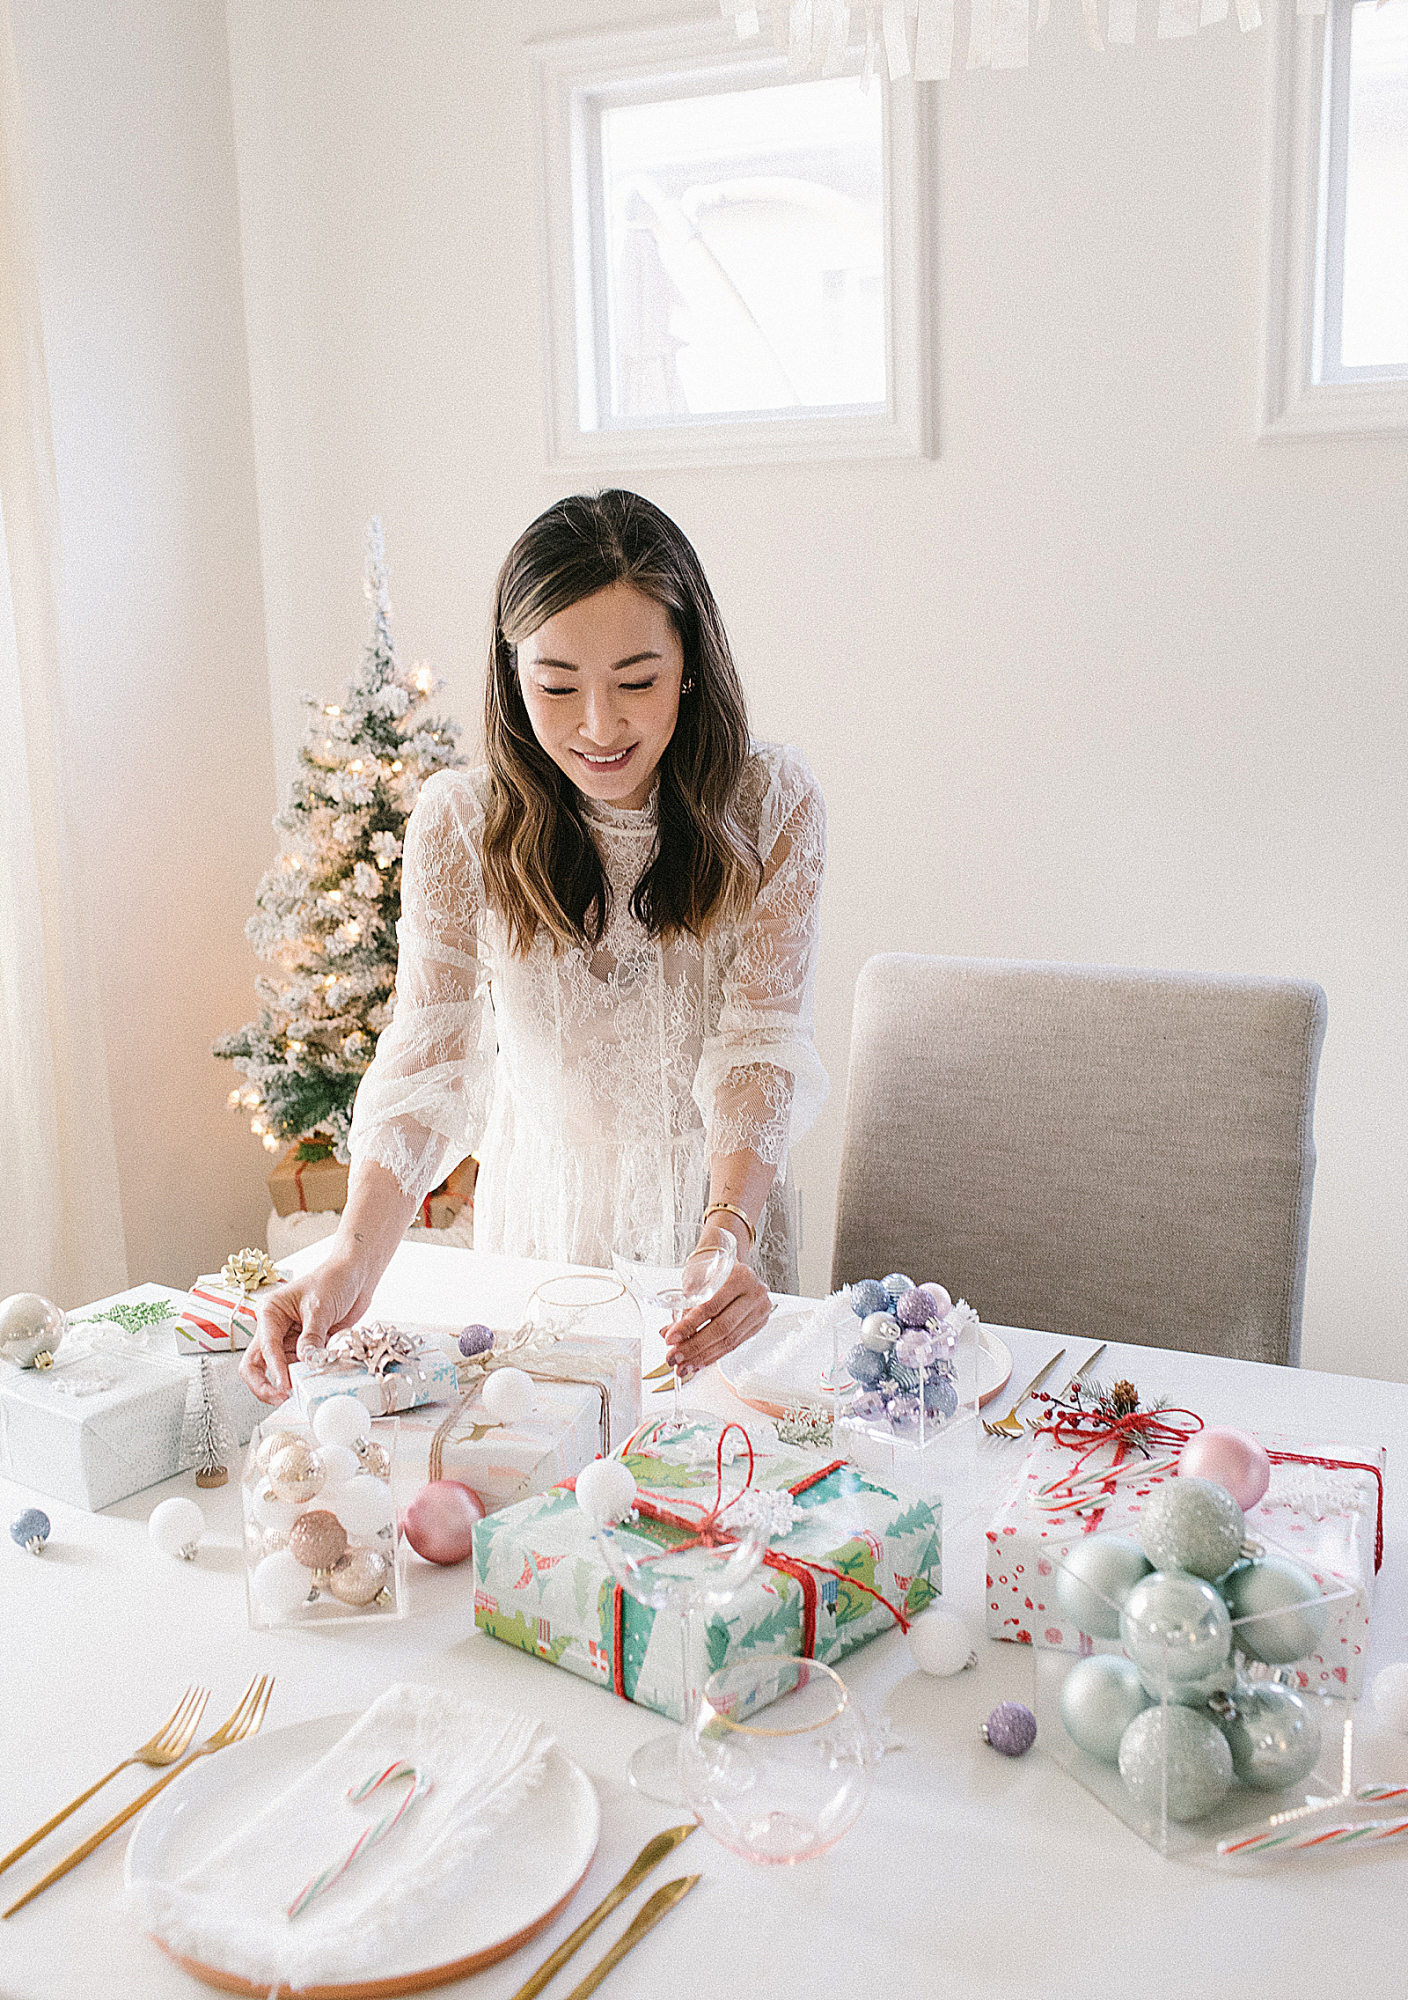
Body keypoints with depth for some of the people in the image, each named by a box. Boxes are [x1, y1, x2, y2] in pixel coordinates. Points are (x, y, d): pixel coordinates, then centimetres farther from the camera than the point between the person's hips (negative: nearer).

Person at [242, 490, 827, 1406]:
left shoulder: (772, 805, -15)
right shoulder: (462, 822, -14)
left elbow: (762, 1041, -21)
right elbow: (431, 1054, -23)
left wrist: (730, 1231, -39)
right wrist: (356, 1256, -39)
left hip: (724, 1208, 0)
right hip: (540, 1222, 1)